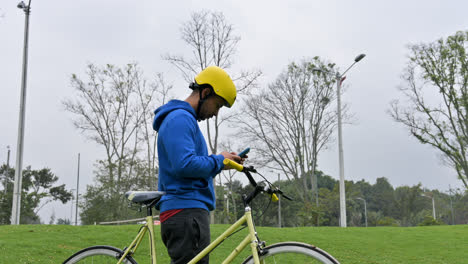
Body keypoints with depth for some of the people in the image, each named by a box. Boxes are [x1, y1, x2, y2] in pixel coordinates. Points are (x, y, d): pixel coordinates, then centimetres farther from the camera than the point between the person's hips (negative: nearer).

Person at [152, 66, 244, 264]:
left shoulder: (186, 120, 24)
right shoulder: (180, 118, -10)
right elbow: (184, 165, -23)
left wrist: (223, 162, 11)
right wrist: (219, 160, -9)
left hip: (188, 213, 11)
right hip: (186, 212, -11)